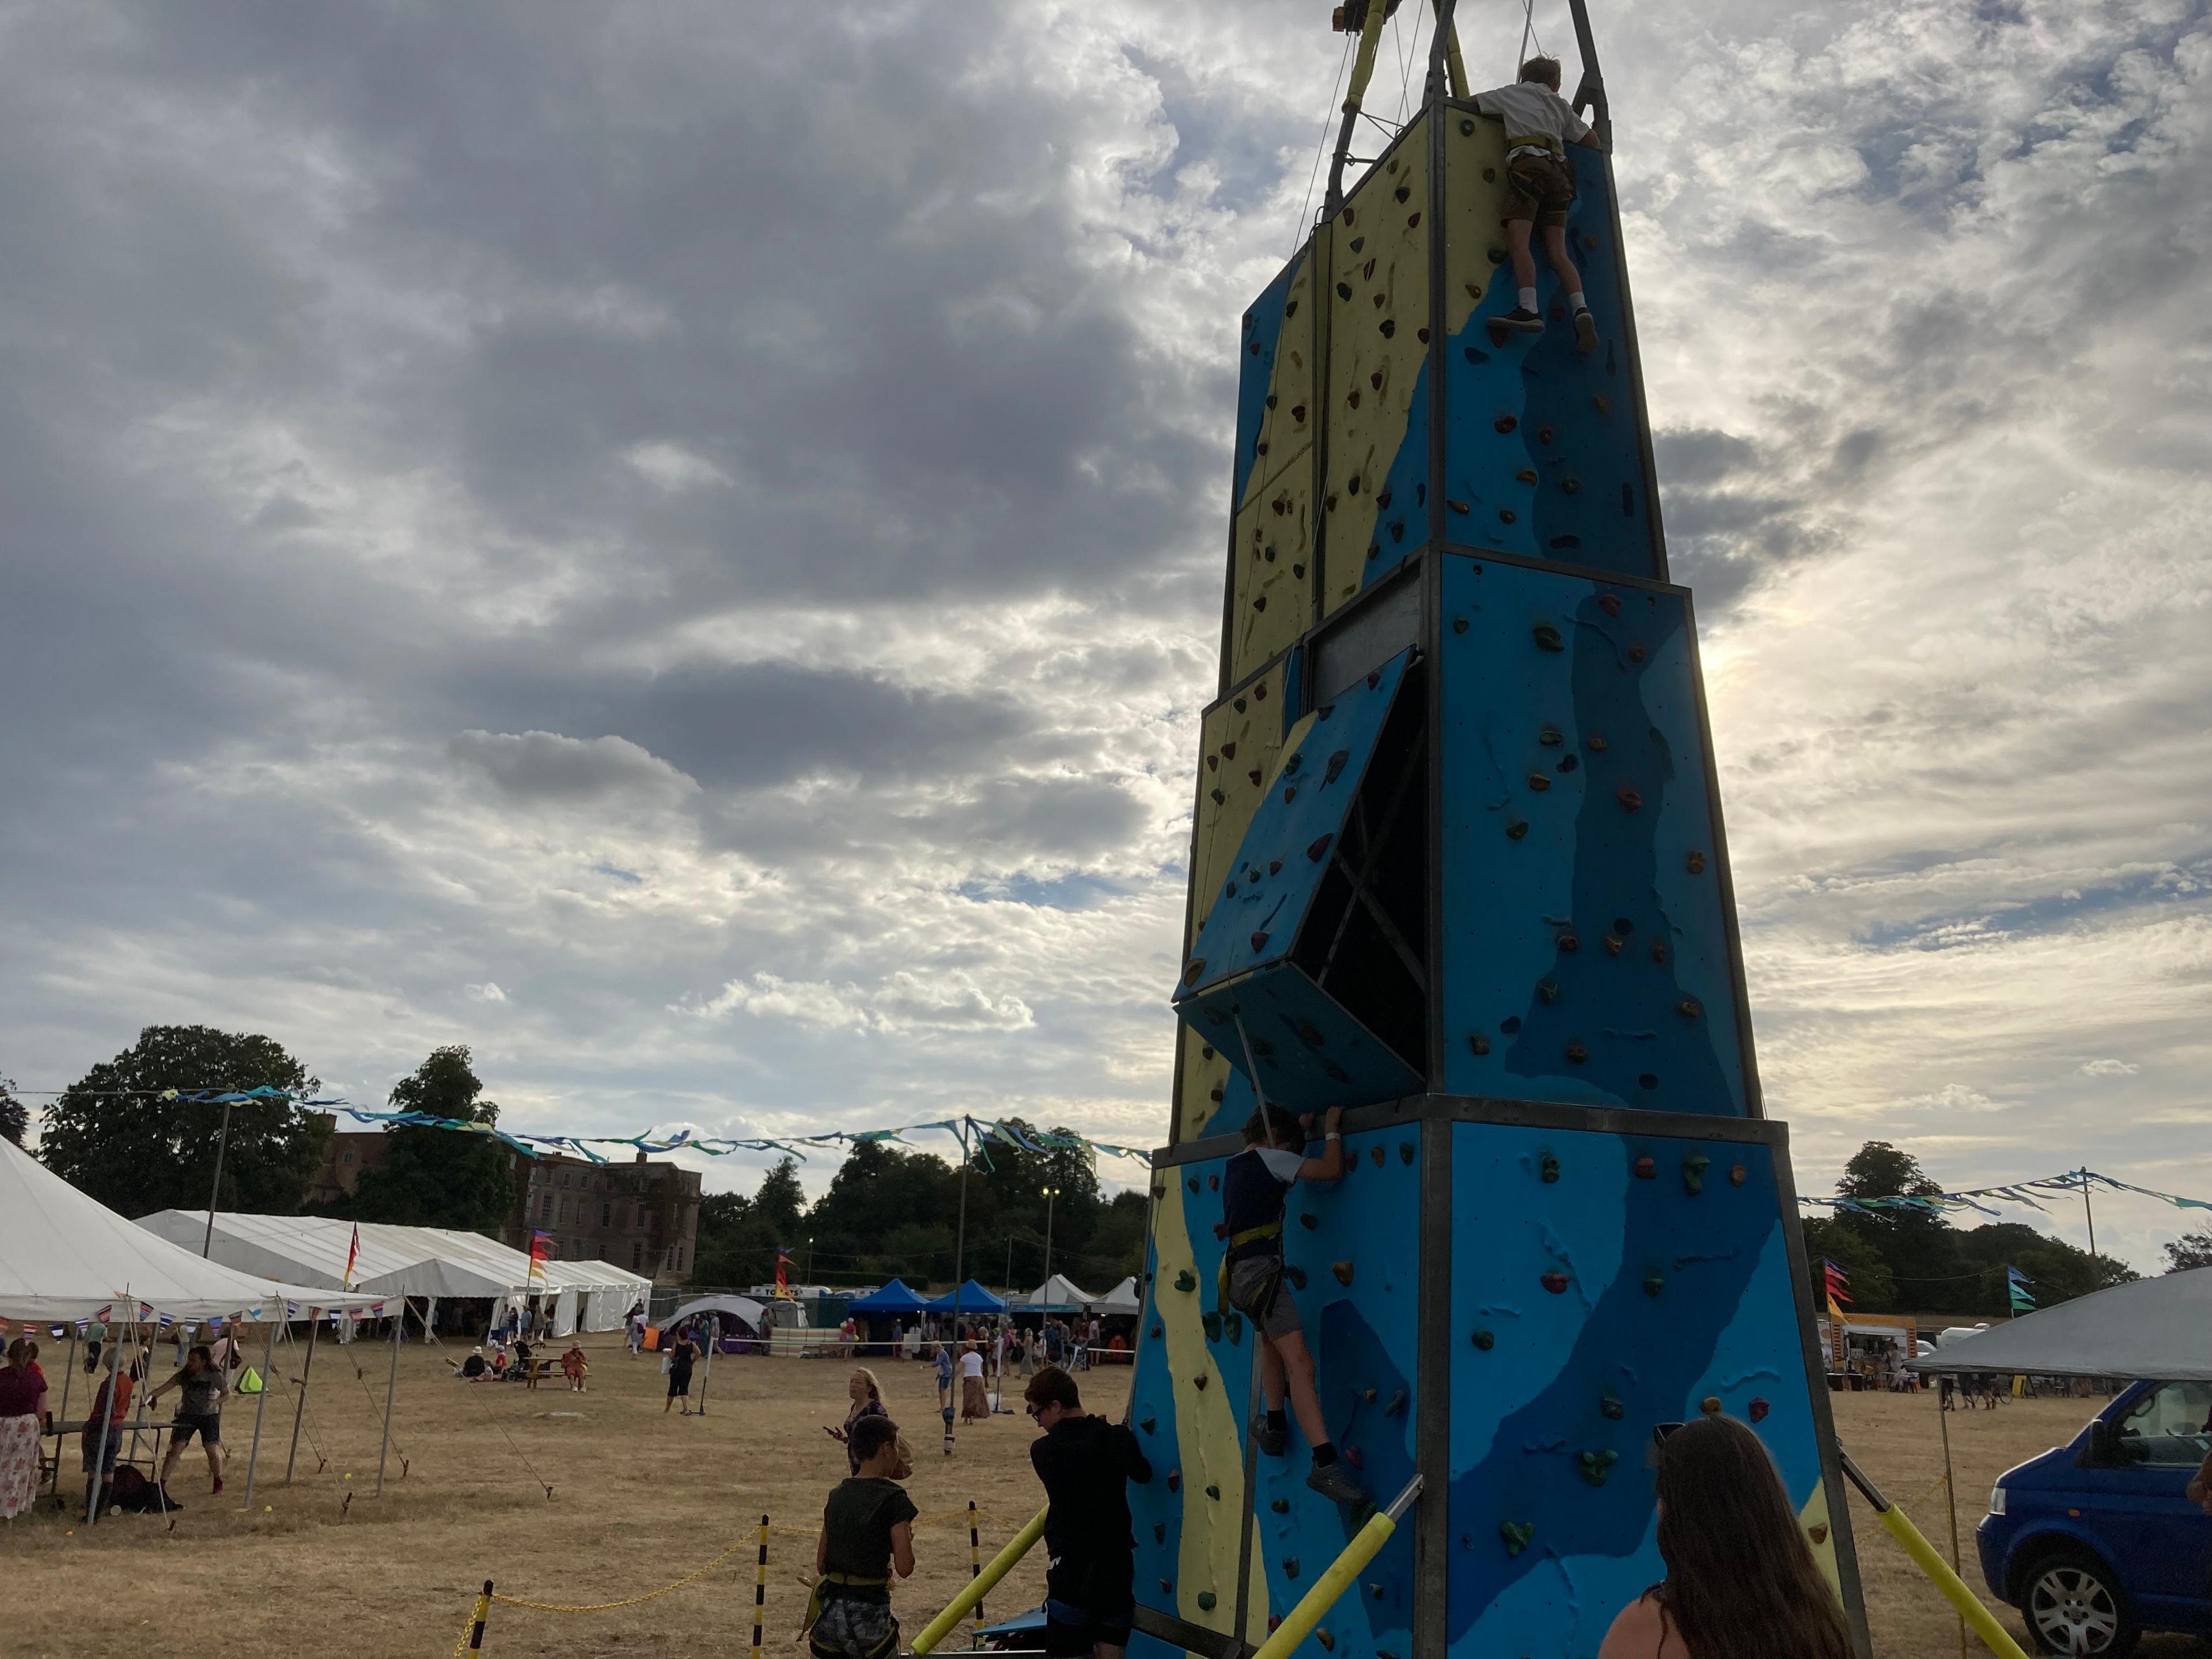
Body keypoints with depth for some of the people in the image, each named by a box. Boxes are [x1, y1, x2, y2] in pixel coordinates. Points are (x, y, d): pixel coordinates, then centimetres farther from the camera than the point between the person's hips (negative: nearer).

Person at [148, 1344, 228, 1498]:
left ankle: (218, 1483, 15)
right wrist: (152, 1395, -35)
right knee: (175, 1450, -10)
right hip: (187, 1415, 2)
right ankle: (162, 1484, -1)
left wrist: (215, 1402, -17)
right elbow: (166, 1387, -18)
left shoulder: (215, 1376, -8)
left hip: (209, 1416, -2)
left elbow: (227, 1393, 2)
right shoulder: (184, 1375, -6)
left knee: (213, 1451, -6)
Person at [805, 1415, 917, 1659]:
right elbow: (905, 1568, -13)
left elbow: (821, 1564, 13)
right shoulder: (893, 1498, -11)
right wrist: (907, 1538, 5)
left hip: (828, 1610, 6)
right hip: (868, 1614, -6)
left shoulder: (837, 1495, 9)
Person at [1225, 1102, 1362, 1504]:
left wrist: (1300, 1125, 44)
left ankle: (1273, 1428, 40)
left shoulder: (1234, 1166, 20)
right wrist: (1332, 1129, 8)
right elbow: (1332, 1170, -7)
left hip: (1237, 1271, 9)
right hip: (1261, 1269, -9)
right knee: (1299, 1362, -16)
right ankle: (1326, 1465, -24)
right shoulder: (1269, 1159, -4)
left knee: (1271, 1341, 32)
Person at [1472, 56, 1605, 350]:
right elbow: (1592, 141, 32)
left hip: (1527, 163, -4)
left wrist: (1502, 112, 44)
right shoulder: (1560, 105, 30)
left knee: (1518, 241, -18)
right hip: (1558, 168, 5)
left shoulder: (1513, 93, 22)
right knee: (1557, 252, -2)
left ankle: (1529, 309, -38)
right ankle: (1581, 310, -22)